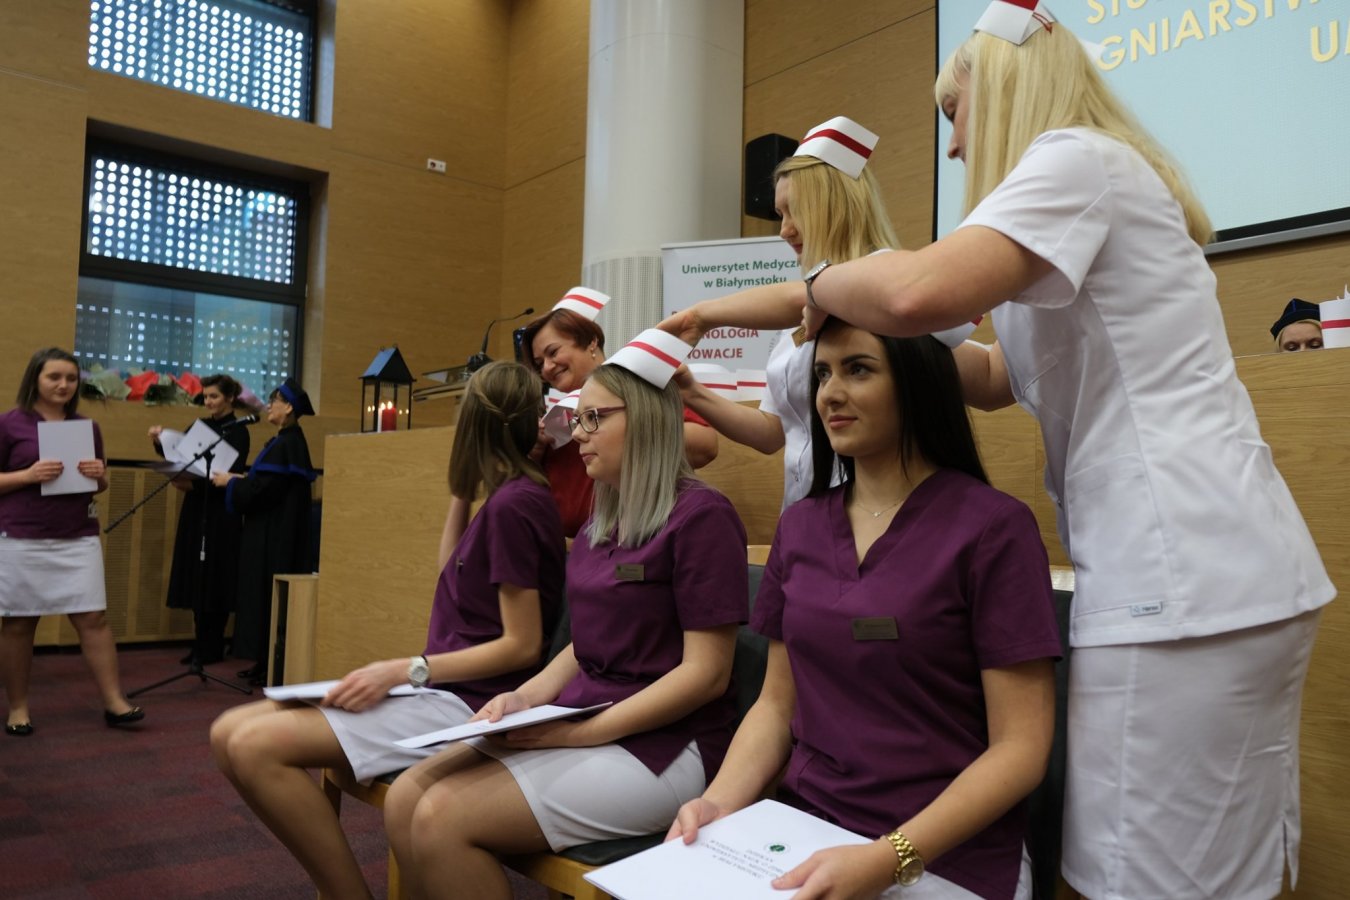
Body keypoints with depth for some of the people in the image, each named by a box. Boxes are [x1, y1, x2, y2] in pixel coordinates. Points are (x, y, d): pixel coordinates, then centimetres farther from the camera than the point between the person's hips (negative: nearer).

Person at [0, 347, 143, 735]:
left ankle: (114, 702, 4)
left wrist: (99, 475, -5)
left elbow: (101, 484, 18)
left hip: (79, 538, 3)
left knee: (94, 618, 0)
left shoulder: (87, 427, 11)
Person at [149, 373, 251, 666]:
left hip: (221, 516, -6)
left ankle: (212, 648, 8)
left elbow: (231, 477, -17)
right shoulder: (201, 427, 12)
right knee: (196, 579, 8)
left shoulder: (237, 432, -8)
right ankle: (201, 644, 17)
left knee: (214, 580, -1)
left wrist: (195, 484, -27)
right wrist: (160, 441, -10)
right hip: (195, 512, 6)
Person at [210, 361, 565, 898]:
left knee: (256, 746, -20)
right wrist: (462, 498, 19)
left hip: (469, 704, -10)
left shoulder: (515, 503, -15)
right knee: (229, 734, 1)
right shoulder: (507, 497, 14)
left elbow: (523, 646, -17)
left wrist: (406, 670, -19)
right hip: (443, 691, 10)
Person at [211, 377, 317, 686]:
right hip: (276, 529, 10)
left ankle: (270, 665, 4)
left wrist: (230, 481, -8)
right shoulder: (291, 441, 12)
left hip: (273, 533, -10)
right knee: (268, 594, 13)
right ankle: (266, 661, 19)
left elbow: (260, 489, -23)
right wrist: (239, 478, 12)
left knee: (267, 594, -3)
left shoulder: (285, 444, -19)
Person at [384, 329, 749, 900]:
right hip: (577, 723, 8)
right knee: (405, 799, -9)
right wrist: (527, 697, 1)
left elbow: (706, 672, -16)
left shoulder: (700, 515, -13)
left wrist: (585, 731, -18)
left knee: (444, 817, -20)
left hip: (663, 744, -8)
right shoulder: (601, 523, 14)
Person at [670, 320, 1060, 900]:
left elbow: (1020, 748, -11)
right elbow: (778, 703, 9)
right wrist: (720, 800, -8)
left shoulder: (992, 526, -10)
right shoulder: (799, 528, 6)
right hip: (801, 829, 4)